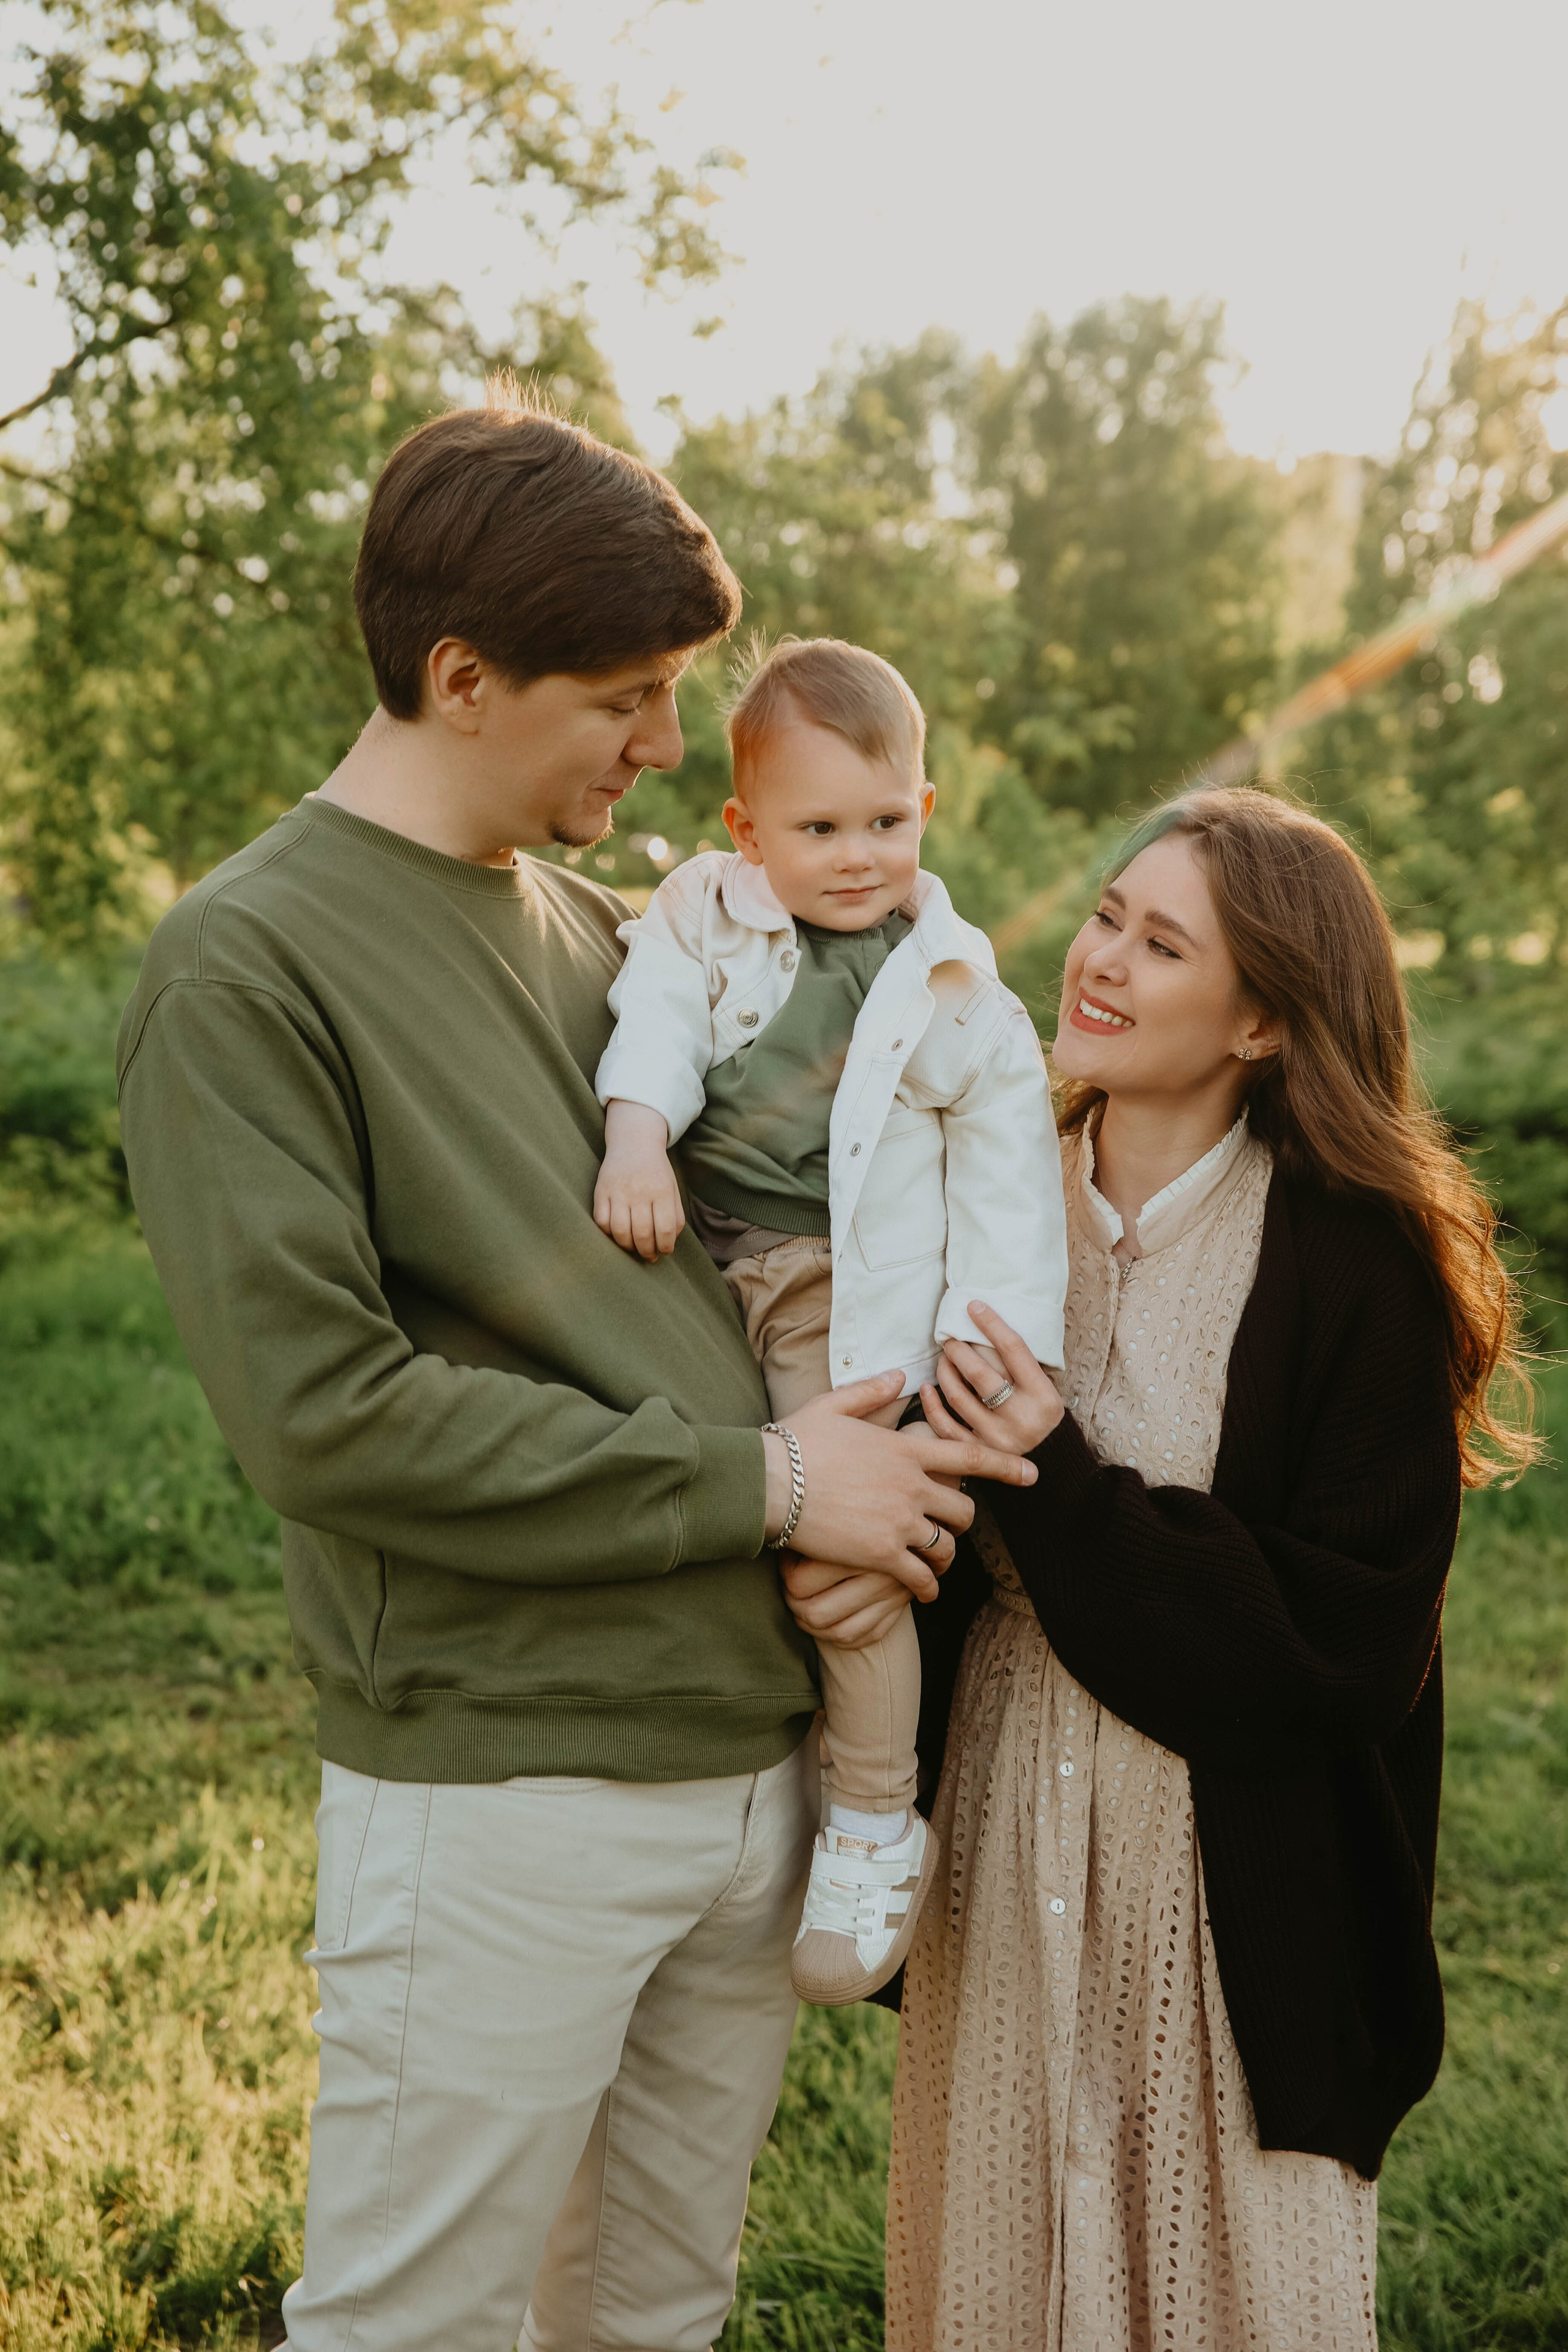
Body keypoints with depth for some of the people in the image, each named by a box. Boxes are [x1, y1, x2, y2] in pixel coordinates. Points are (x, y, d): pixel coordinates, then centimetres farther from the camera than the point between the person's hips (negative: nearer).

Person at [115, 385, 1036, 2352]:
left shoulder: (595, 929, 12)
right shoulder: (244, 967, -11)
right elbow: (321, 1410, -19)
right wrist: (758, 1479, -15)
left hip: (751, 1746, 7)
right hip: (501, 1788, -7)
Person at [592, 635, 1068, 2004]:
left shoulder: (955, 987, 4)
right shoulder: (705, 916, 8)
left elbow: (1006, 1163, 5)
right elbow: (656, 1017, -7)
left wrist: (998, 1324, -3)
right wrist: (635, 1131, -27)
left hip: (844, 1287, -3)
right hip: (694, 1260, 3)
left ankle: (876, 1824, 2)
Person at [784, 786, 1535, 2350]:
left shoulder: (1357, 1263, -14)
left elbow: (1355, 1645, -16)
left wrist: (1060, 1489, -21)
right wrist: (856, 1558, -13)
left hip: (1237, 1884, -4)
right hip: (997, 1853, 4)